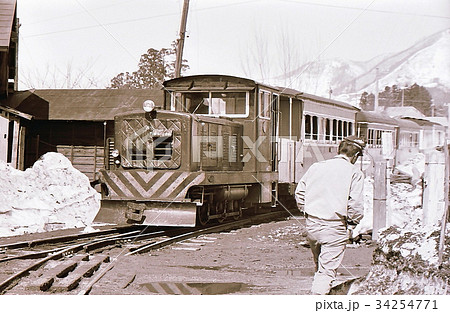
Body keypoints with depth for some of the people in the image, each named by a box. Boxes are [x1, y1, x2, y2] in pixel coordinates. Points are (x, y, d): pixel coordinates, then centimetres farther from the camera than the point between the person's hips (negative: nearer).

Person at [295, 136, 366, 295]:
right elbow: (355, 204, -11)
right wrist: (353, 221, 5)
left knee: (319, 266, 25)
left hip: (312, 224, 5)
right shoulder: (354, 172, -6)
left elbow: (299, 192, 12)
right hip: (334, 228, -5)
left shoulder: (316, 166, 8)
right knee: (327, 271, -1)